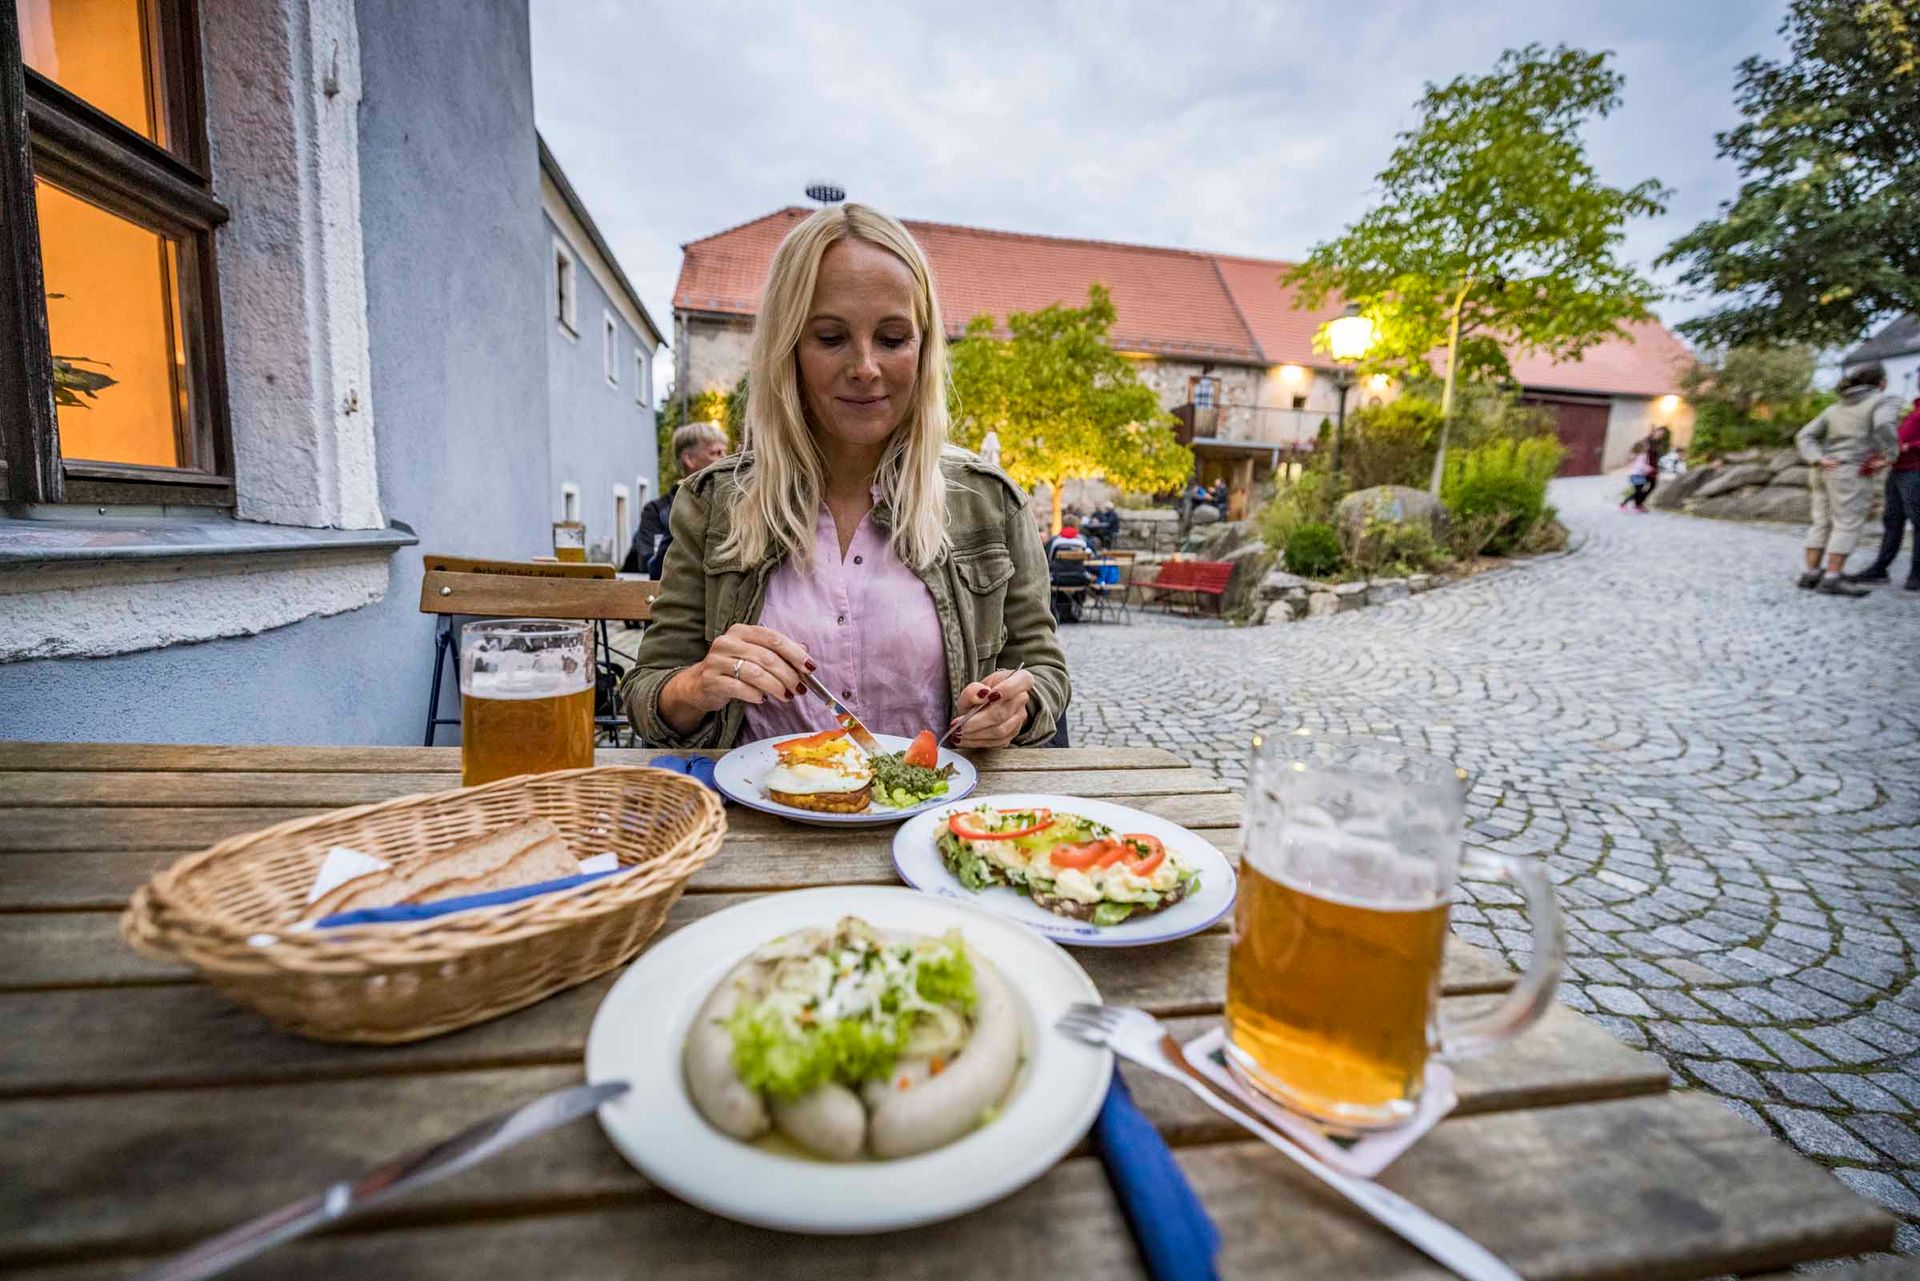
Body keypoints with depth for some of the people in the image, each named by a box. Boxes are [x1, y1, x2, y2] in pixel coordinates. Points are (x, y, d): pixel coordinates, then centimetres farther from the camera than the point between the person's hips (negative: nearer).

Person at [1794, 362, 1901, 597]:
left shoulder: (1834, 408, 16)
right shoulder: (1882, 401, -1)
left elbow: (1804, 437, 5)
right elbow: (1884, 426, -21)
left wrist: (1818, 461, -6)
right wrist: (1888, 456, -12)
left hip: (1824, 471, 6)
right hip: (1851, 473, -6)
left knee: (1822, 523, 9)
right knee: (1847, 526, -5)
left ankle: (1810, 574, 8)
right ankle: (1831, 581, -9)